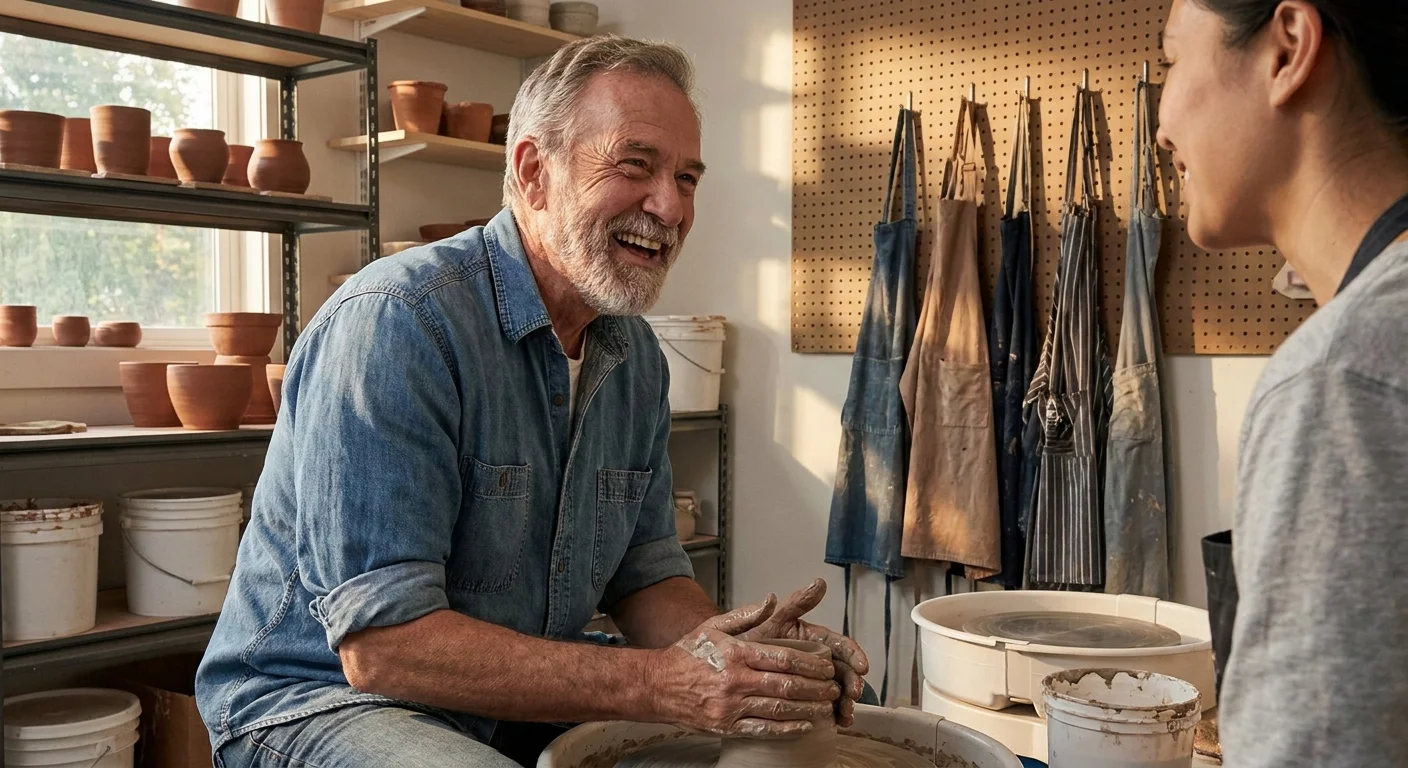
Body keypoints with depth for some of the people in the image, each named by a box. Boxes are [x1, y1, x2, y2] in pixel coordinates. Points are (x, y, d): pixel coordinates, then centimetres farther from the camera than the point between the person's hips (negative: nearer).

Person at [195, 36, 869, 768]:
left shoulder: (637, 356, 2)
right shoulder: (393, 323, -23)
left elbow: (645, 571, 8)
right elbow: (381, 645, -26)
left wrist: (726, 651, -15)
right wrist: (660, 684, -30)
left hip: (520, 704, 7)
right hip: (324, 701, -6)